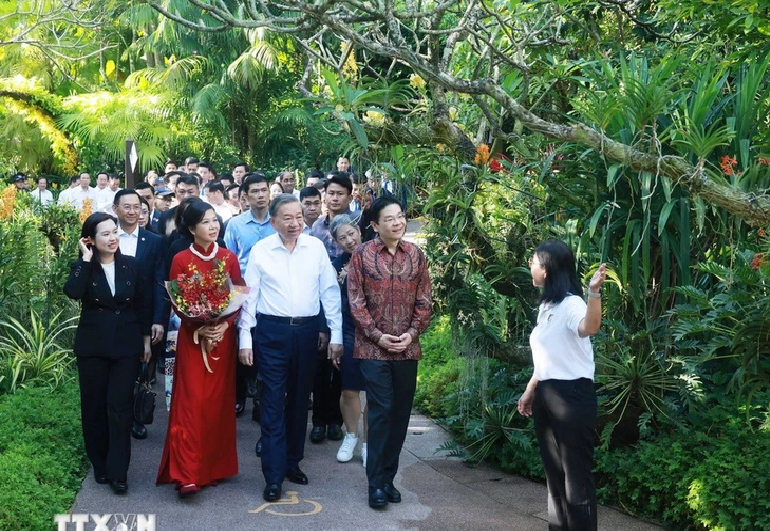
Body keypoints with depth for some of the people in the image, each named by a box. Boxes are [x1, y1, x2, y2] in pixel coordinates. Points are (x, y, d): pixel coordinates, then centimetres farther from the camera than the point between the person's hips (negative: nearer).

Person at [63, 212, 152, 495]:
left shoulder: (131, 265, 0)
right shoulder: (83, 267, -3)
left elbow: (143, 304, 6)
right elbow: (72, 292, -25)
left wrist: (146, 339, 6)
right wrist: (86, 259, -20)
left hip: (126, 344, 0)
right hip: (92, 345, 1)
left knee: (119, 405, -4)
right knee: (94, 405, 9)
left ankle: (118, 472, 1)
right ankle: (100, 465, 24)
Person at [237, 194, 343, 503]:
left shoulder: (316, 247, 1)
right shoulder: (260, 250, -3)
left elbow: (330, 291, 3)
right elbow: (249, 295, 0)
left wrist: (336, 334, 1)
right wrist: (245, 339, -4)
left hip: (307, 330, 2)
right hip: (272, 331, -2)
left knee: (300, 399, 13)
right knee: (273, 402, -1)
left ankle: (292, 461, 29)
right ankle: (274, 476, 4)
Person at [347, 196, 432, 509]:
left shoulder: (416, 255, 5)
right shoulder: (362, 255, -4)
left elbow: (424, 300, 6)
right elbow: (356, 301, -5)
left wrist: (412, 333, -7)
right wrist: (377, 335, -11)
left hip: (407, 349, 4)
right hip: (374, 348, -3)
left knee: (401, 413, 8)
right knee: (380, 412, -6)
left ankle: (388, 477, 21)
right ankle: (376, 483, 4)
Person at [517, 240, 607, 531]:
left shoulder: (571, 303, -15)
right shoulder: (546, 306, 14)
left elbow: (589, 327, -39)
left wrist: (594, 291, -52)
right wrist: (530, 391, 22)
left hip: (572, 395, -10)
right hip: (546, 395, 10)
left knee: (576, 473, -4)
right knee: (554, 471, 17)